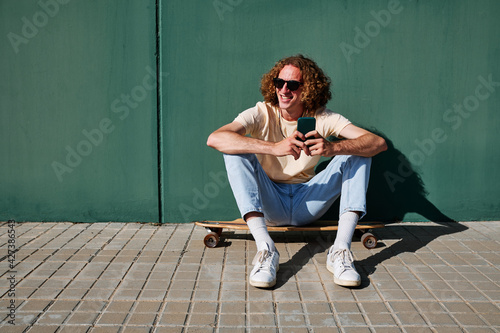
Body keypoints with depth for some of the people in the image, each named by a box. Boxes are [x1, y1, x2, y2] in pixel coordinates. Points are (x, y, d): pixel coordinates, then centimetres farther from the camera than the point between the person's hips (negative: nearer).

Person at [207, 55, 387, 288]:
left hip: (307, 205, 2)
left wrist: (333, 148, -37)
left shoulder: (323, 118, -4)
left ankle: (340, 250, -27)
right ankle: (265, 249, -36)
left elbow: (378, 143, -16)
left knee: (357, 151, -13)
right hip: (269, 204, -1)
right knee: (236, 150, -25)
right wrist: (274, 147, -41)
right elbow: (214, 139, -28)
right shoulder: (261, 114, -8)